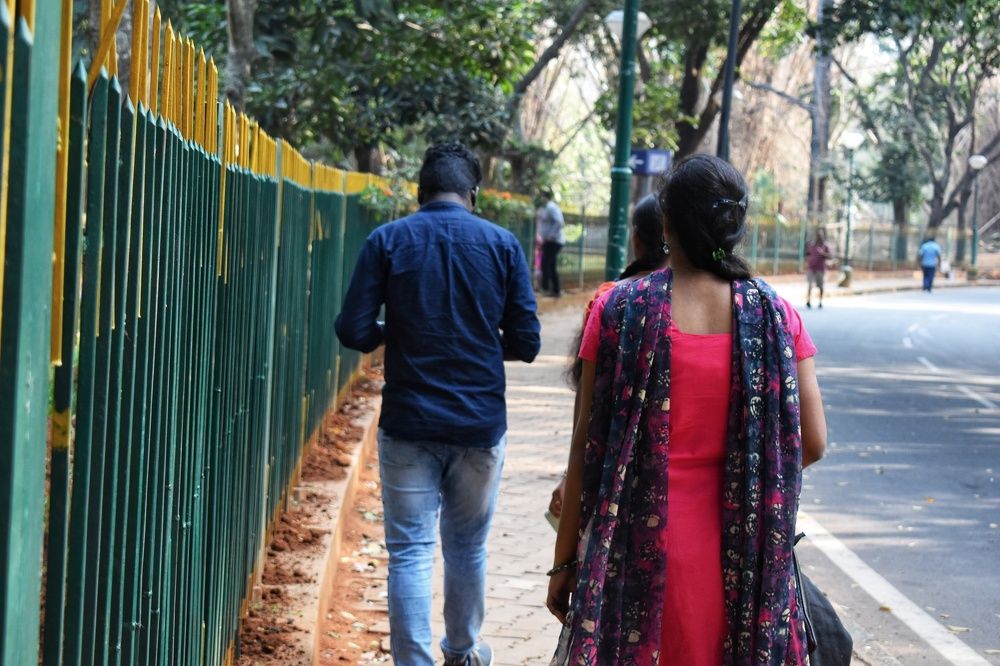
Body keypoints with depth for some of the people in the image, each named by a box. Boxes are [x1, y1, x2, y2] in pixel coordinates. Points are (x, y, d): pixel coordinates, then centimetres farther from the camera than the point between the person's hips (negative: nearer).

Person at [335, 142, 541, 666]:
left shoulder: (387, 241, -3)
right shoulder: (502, 244, -1)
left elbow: (354, 331, -7)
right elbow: (525, 343, -2)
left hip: (408, 423, -1)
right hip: (481, 423, 2)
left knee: (410, 552, 3)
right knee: (468, 546, 18)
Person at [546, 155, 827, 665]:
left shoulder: (618, 310, -7)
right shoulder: (776, 317, -2)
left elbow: (587, 446, -5)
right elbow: (812, 444, -4)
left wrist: (564, 562, 2)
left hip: (637, 547, -1)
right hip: (738, 563, 2)